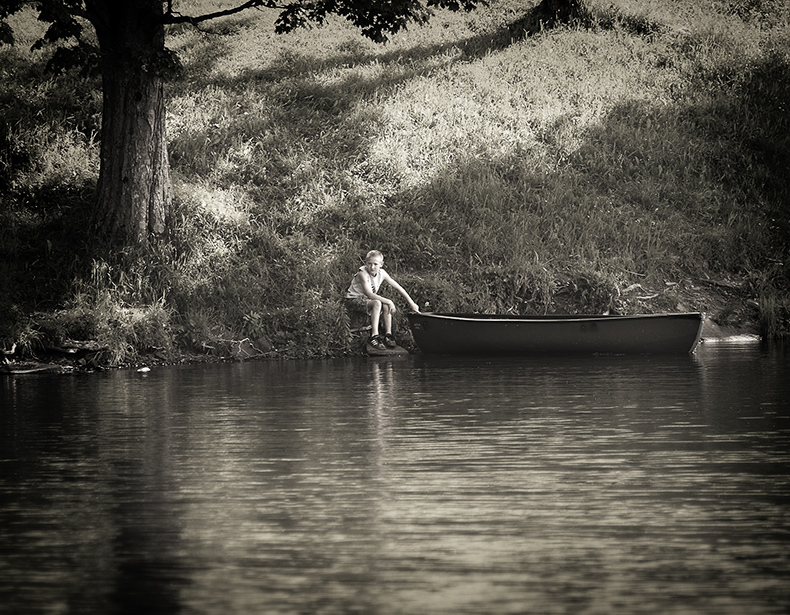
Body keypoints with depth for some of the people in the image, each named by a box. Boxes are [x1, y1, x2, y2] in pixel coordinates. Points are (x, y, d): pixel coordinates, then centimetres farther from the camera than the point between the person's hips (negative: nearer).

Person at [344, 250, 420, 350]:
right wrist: (389, 301, -34)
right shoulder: (363, 274, -24)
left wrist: (412, 303, 1)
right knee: (377, 303, -31)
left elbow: (398, 287, 2)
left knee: (386, 306, -17)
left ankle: (388, 335, -9)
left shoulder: (382, 273, -4)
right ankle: (375, 337, -34)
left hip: (366, 300, 7)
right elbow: (369, 294, -33)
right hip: (353, 300, -7)